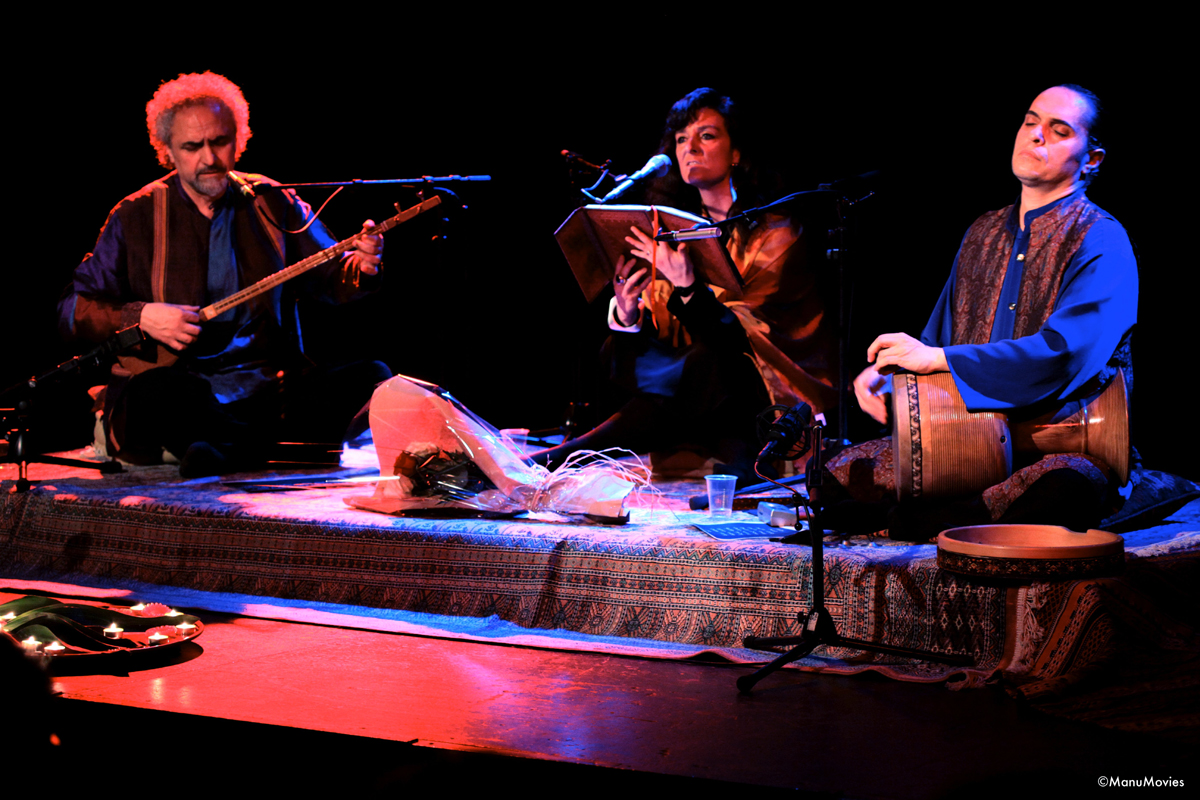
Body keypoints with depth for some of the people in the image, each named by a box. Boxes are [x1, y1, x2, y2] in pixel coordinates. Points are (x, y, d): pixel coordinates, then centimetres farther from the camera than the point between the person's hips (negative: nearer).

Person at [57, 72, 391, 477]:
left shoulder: (273, 203, 13)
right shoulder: (136, 217, 7)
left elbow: (329, 276, 10)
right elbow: (72, 309, 7)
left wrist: (360, 266, -15)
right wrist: (141, 317, -12)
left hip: (270, 388, 3)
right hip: (181, 384, -3)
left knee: (371, 378, -22)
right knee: (155, 392, -39)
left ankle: (231, 448, -31)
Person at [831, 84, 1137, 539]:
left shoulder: (1102, 241, -6)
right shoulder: (984, 233, 18)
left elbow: (1064, 354, -22)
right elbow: (939, 337, 22)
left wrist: (938, 359, -20)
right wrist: (884, 374, -2)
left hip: (1066, 446, -5)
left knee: (1062, 486, -42)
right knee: (836, 474, -10)